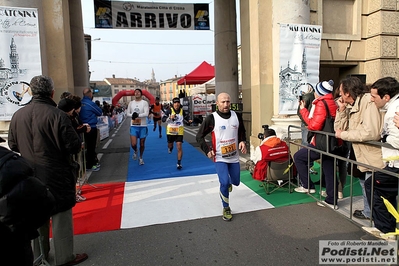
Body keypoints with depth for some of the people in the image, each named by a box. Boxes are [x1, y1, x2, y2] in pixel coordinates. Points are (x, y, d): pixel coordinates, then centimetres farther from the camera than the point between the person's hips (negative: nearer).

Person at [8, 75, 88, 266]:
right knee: (61, 216, 7)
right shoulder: (57, 115, -19)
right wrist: (79, 146, 4)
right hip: (56, 174, -6)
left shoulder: (17, 115, 0)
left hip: (30, 174, 6)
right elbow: (73, 146, -18)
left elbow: (13, 145, 10)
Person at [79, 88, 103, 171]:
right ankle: (89, 165, 11)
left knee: (89, 146, 17)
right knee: (91, 147, 3)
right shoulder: (91, 104, -18)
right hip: (91, 128, -7)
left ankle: (94, 161, 32)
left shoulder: (81, 103, 2)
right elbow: (100, 113, -6)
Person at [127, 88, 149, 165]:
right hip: (133, 126, 2)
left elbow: (146, 113, -14)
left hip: (143, 126, -2)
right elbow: (127, 113, 5)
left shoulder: (145, 102, -4)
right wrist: (132, 115, -15)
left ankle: (141, 158, 30)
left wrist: (138, 115, -24)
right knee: (133, 144, -9)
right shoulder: (131, 103, 7)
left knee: (142, 144, 8)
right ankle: (135, 151, 27)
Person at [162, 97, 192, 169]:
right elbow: (163, 119, -11)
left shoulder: (182, 110, -2)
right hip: (170, 131, 0)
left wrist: (188, 120, -3)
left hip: (179, 132, 0)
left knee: (179, 147, -9)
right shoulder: (170, 110, -10)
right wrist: (170, 118, -27)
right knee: (170, 145, 19)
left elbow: (186, 117, 17)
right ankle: (170, 148, 60)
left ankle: (179, 163, 1)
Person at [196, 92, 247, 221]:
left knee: (236, 182, 16)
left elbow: (242, 131, 15)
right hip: (219, 158, -4)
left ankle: (227, 182, 54)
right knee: (225, 183, -15)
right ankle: (226, 209, 10)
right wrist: (207, 150, -17)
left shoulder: (236, 116, -1)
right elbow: (199, 136, -7)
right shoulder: (211, 118, -13)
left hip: (234, 157, 4)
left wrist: (242, 141, -5)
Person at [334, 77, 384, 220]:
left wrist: (343, 134, -21)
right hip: (359, 154, 10)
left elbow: (371, 132, -32)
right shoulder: (351, 106, 6)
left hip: (372, 155, -10)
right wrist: (341, 109, -6)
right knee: (364, 182, 21)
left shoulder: (368, 101, -20)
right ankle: (368, 211, 38)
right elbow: (339, 128, 4)